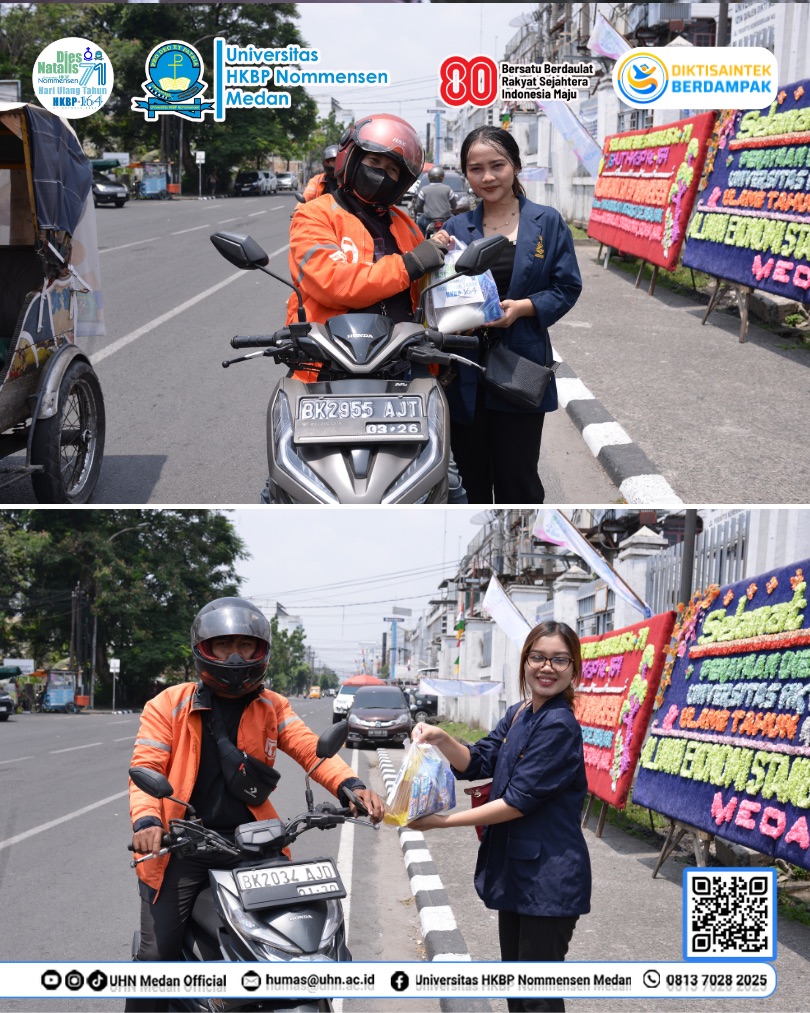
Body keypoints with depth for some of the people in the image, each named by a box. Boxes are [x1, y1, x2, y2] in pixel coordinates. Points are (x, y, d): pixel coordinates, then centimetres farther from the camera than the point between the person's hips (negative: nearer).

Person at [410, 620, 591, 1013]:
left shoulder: (558, 727, -20)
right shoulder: (517, 715, 8)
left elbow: (518, 802, -22)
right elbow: (476, 763, 5)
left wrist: (442, 821, -18)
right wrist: (441, 739, -15)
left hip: (549, 880, -9)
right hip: (515, 870, 9)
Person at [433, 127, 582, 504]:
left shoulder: (547, 222, 1)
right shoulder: (456, 228, 6)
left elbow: (567, 287, 0)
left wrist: (524, 307, -16)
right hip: (464, 373, 2)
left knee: (517, 480, 2)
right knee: (470, 480, 11)